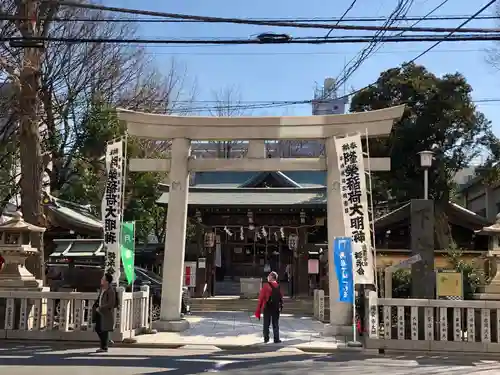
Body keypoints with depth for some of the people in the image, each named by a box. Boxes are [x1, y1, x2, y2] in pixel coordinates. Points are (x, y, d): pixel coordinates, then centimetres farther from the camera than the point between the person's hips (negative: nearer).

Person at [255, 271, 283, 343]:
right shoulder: (278, 286, 2)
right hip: (276, 308, 3)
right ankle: (276, 339, 8)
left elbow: (261, 298, -12)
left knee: (266, 324, 8)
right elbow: (281, 297, 3)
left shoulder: (266, 286, -11)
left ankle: (266, 339, 8)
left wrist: (258, 310, -8)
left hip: (267, 308, -3)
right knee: (276, 324, 11)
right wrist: (281, 306, 12)